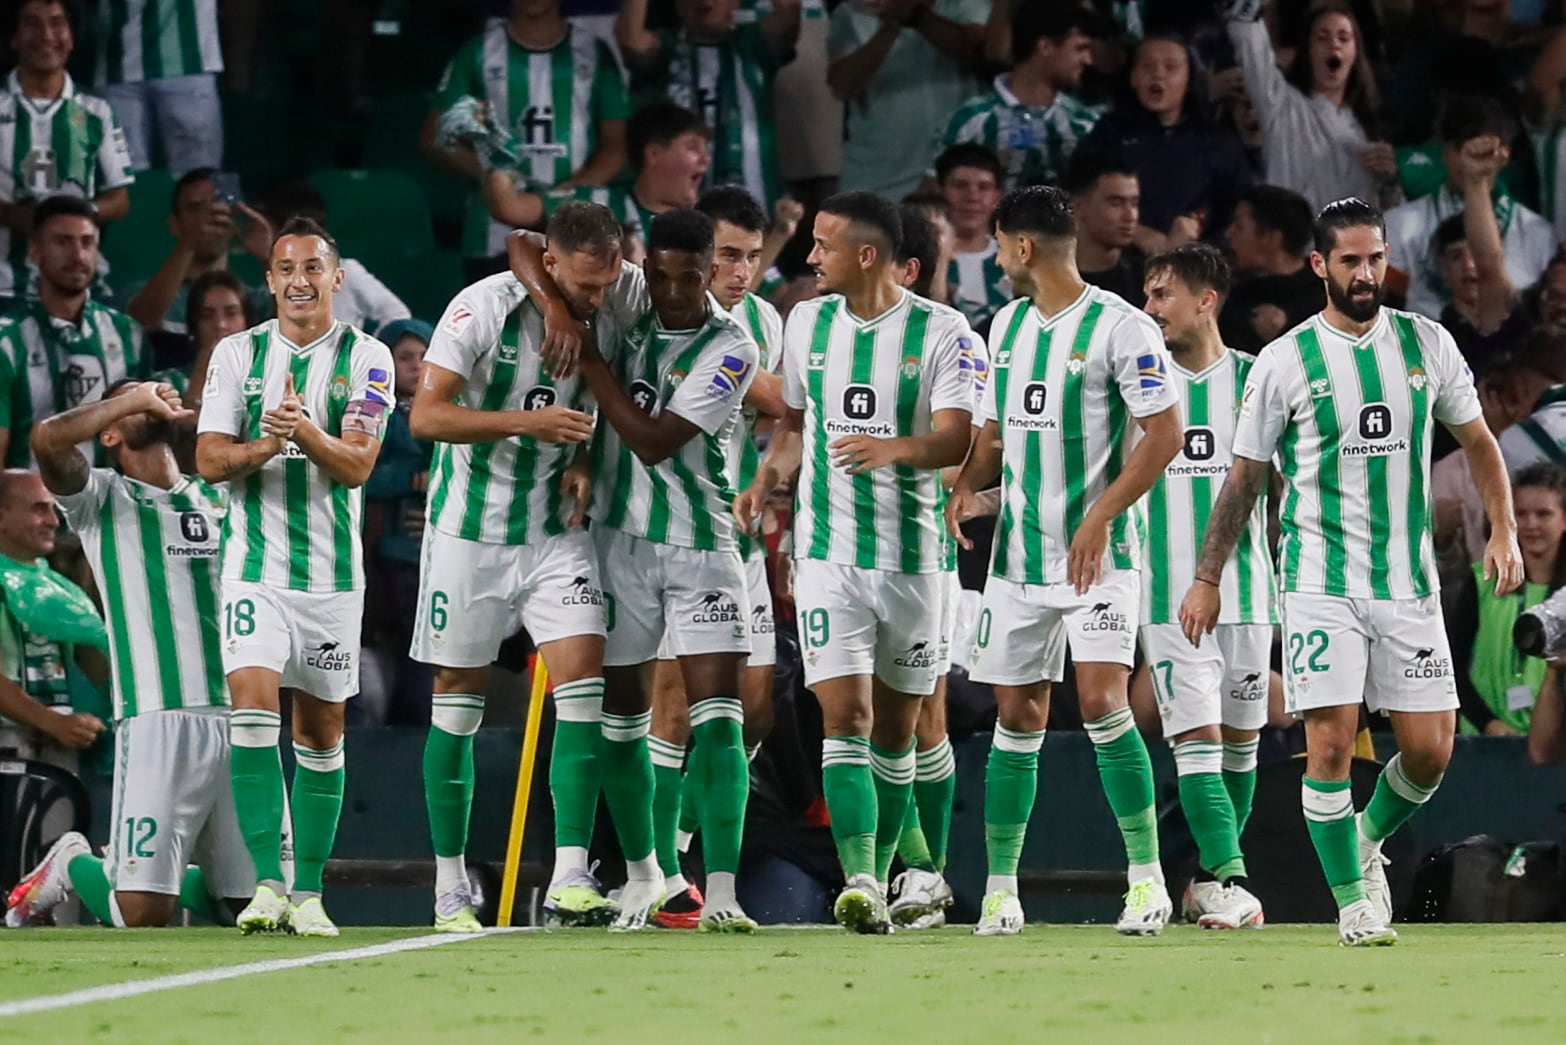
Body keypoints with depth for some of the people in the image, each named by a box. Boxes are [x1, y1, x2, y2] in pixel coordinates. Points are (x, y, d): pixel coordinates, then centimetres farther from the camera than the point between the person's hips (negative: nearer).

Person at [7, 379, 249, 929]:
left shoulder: (218, 499, 21)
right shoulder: (103, 498, 5)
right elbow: (48, 439, -14)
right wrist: (134, 398, -2)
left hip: (234, 719, 5)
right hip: (157, 718, -5)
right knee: (141, 915, -11)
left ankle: (166, 875, 31)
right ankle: (73, 866, 20)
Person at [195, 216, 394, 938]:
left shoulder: (366, 358, 1)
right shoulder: (237, 353, 5)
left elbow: (357, 466, -8)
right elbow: (209, 459, 0)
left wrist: (304, 429, -26)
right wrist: (265, 445, -19)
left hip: (332, 568, 1)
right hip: (254, 564, -1)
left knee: (320, 731, 7)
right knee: (253, 708, -18)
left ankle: (307, 893, 15)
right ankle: (267, 884, -19)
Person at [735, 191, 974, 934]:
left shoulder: (940, 331, -6)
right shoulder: (807, 322, 8)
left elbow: (956, 439, -15)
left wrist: (893, 448, -34)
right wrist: (768, 479, 3)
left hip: (911, 556, -2)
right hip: (828, 551, 2)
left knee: (894, 730, 8)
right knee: (845, 716, -13)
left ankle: (878, 882, 20)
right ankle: (858, 881, -21)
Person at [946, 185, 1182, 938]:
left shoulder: (1119, 328, -9)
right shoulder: (1007, 325, 13)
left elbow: (1164, 433, -12)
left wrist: (1099, 517, -19)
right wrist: (968, 486, 2)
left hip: (1096, 557, -6)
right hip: (1017, 558, 6)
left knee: (1102, 702, -16)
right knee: (1018, 718, 6)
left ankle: (1147, 876, -7)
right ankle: (1000, 890, 12)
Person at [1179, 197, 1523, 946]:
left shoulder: (1426, 344, 5)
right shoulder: (1285, 362, -2)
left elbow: (1477, 440, 16)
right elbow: (1244, 477, 5)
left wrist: (1503, 531, 4)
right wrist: (1207, 579, 4)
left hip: (1409, 581, 3)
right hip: (1321, 581, -3)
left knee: (1430, 751, 0)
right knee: (1330, 745, -10)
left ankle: (1368, 842, 29)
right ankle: (1353, 899, 4)